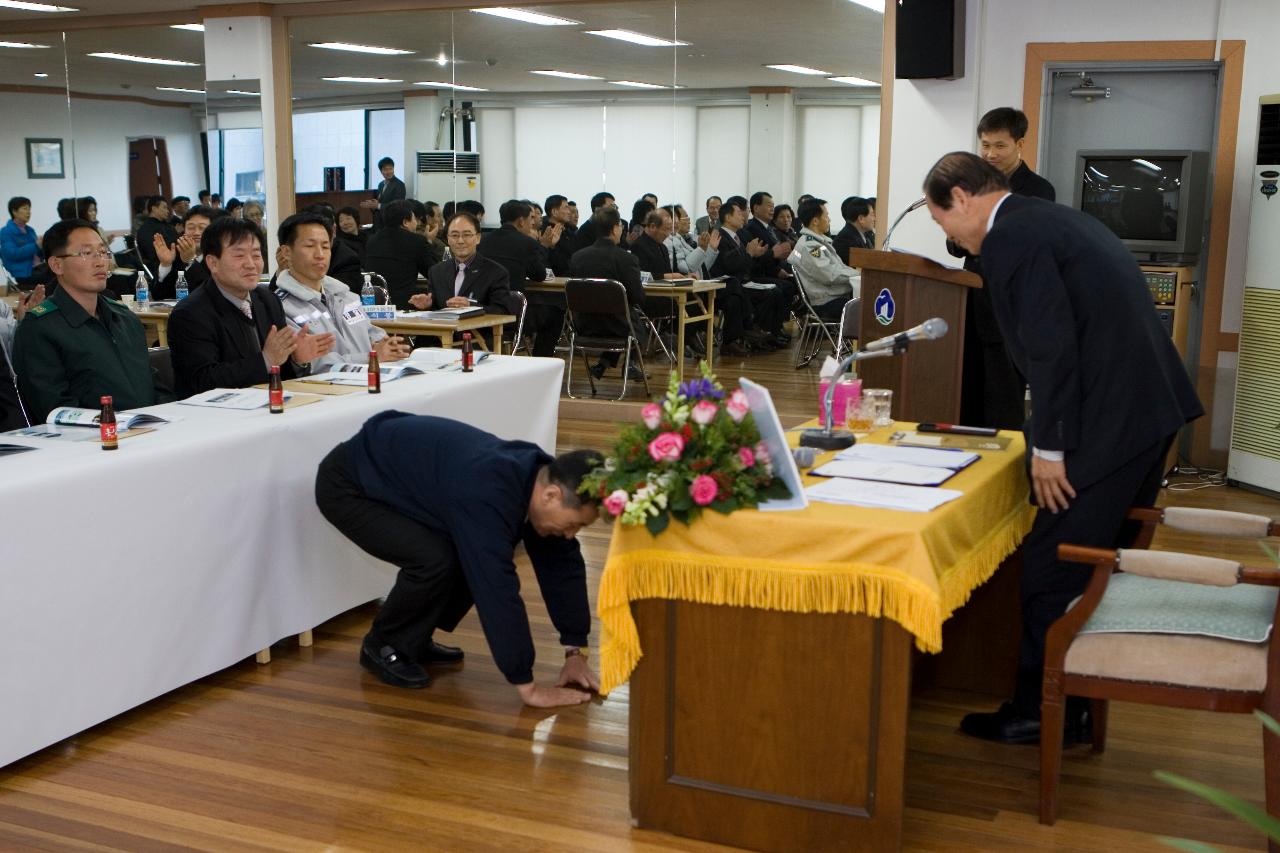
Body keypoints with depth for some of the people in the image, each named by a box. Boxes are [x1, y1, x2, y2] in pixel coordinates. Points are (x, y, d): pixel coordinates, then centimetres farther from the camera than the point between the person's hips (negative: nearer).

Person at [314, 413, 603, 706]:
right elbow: (497, 590, -38)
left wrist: (576, 651, -3)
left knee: (476, 558, -1)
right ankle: (384, 645, 0)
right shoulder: (487, 494, -38)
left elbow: (563, 565, -3)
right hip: (348, 486, -8)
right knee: (434, 559, -25)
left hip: (403, 479, 8)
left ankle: (414, 639, 16)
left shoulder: (539, 474, -11)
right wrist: (527, 685, -32)